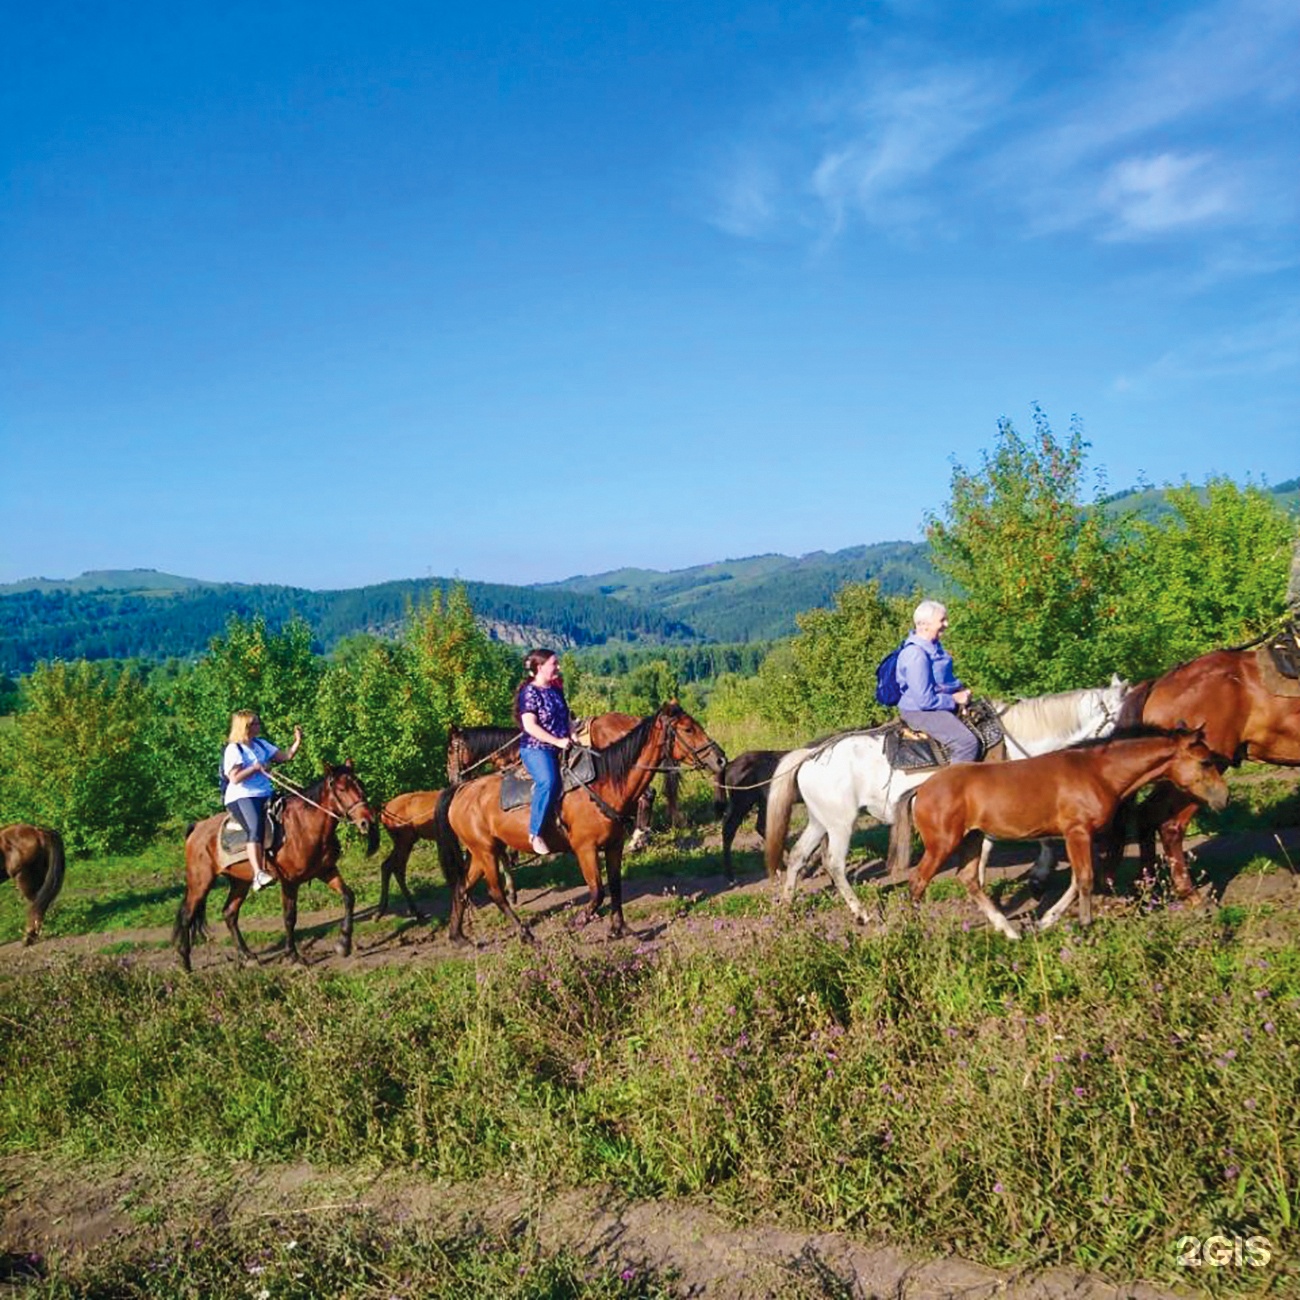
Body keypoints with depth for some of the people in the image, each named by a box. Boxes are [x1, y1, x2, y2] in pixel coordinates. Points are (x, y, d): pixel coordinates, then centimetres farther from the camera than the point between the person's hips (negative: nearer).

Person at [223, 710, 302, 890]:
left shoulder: (262, 745, 18)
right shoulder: (234, 749, -5)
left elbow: (285, 756, 16)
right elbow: (234, 778, -15)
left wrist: (297, 741, 4)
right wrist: (256, 768, -14)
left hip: (266, 795, 9)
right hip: (241, 798, -9)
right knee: (256, 828, -32)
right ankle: (258, 874, -44)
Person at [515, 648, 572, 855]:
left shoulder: (556, 690, 15)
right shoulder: (530, 692, -8)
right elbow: (530, 726, -17)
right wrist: (557, 741, -21)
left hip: (560, 749, 9)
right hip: (536, 748, -9)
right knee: (549, 782, -34)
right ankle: (535, 833, -26)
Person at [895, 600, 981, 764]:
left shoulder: (933, 644, 3)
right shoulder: (916, 655, -28)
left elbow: (945, 677, 21)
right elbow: (925, 701, -29)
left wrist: (960, 689, 2)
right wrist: (955, 699, -17)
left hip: (941, 702, 10)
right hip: (920, 712, -10)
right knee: (968, 743, -21)